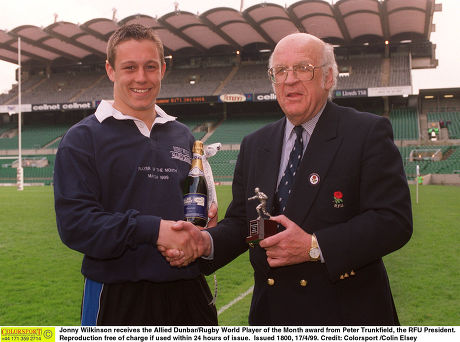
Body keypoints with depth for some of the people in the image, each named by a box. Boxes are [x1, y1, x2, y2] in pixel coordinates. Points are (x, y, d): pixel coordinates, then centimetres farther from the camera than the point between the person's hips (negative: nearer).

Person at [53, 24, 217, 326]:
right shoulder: (83, 138, -4)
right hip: (117, 298, -4)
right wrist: (153, 229, -23)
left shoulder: (182, 136, 11)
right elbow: (74, 222, -14)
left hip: (187, 291, 5)